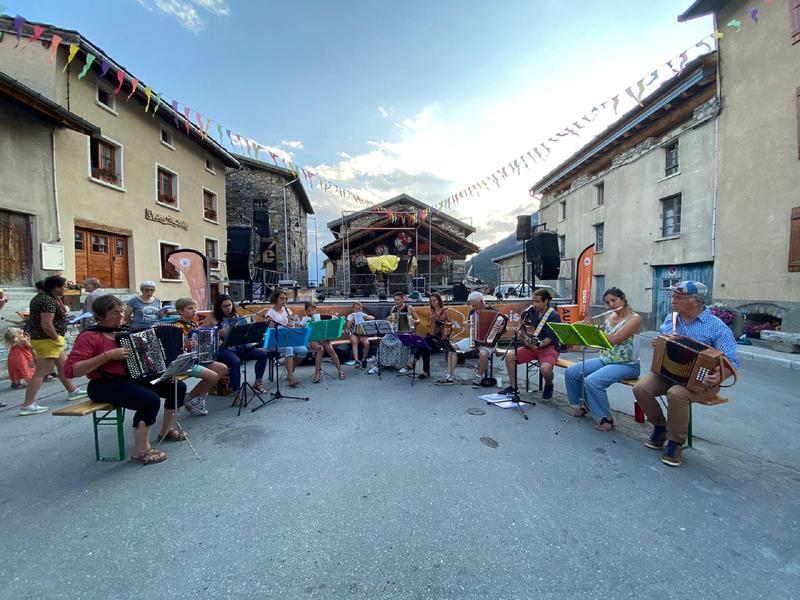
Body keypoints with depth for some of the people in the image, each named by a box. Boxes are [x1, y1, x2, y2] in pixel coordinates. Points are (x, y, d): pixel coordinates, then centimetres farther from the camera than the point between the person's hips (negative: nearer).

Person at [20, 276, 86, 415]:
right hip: (48, 340, -11)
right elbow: (47, 325, -25)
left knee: (63, 365, 20)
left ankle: (73, 391, 32)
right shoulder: (48, 301, -21)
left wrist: (58, 300, 7)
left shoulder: (41, 297, 10)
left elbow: (62, 313, 18)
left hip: (42, 338, 11)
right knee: (41, 373, -5)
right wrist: (57, 338, -13)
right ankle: (27, 405, -1)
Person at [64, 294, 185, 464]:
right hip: (105, 385, -8)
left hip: (134, 378, 8)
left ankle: (167, 430, 18)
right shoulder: (89, 336, -11)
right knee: (151, 400, -32)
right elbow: (71, 370, -21)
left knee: (178, 386, -1)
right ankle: (141, 451, -16)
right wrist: (108, 355, -26)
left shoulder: (125, 331, 10)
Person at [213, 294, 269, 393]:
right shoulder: (215, 320, -2)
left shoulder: (236, 317, 13)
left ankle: (258, 383, 7)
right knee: (235, 362, -36)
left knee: (262, 354, -7)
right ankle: (236, 392, -24)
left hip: (239, 347, 6)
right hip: (224, 349, -6)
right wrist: (219, 334, -24)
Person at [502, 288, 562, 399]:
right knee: (510, 355, -16)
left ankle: (549, 386, 6)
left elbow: (549, 338, -19)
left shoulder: (554, 316, -12)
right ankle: (513, 387, 0)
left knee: (545, 368, -34)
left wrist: (538, 345, -34)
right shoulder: (531, 312, 3)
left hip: (548, 347, -5)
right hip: (531, 346, 5)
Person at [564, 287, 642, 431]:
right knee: (570, 372, -5)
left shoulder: (635, 318, -13)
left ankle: (607, 418, -10)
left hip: (626, 365, -8)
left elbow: (614, 340, -25)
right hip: (605, 360, 8)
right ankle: (582, 405, 15)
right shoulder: (610, 317, 9)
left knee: (592, 381, -31)